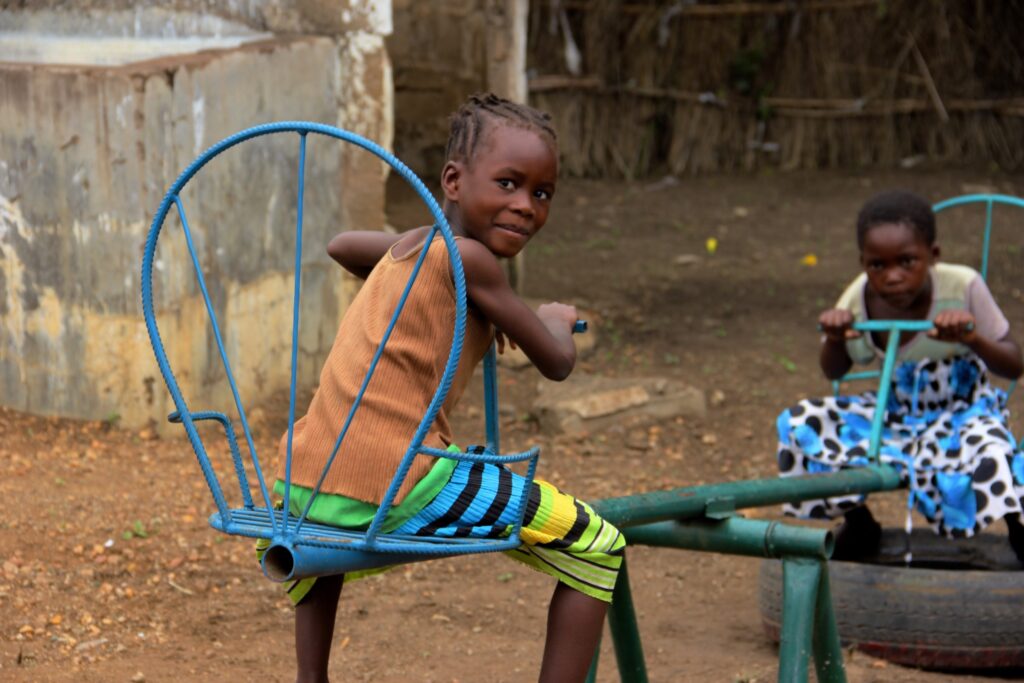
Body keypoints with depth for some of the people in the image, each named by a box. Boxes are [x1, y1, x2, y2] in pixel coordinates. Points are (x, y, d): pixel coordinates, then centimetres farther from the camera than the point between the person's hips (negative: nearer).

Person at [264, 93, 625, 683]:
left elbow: (340, 245, 45)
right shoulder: (470, 258, -4)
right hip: (397, 489, -8)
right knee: (599, 548, 2)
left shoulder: (411, 246, 20)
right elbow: (556, 363, 5)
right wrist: (557, 319, 28)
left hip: (305, 481, 8)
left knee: (315, 525, 46)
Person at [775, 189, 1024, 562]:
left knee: (988, 452, -38)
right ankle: (858, 524, 9)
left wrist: (973, 339, -34)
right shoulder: (858, 300, -13)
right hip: (896, 416, 4)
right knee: (801, 424, -13)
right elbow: (834, 372, 5)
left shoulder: (962, 287, -21)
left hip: (962, 412, -4)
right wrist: (834, 339, -18)